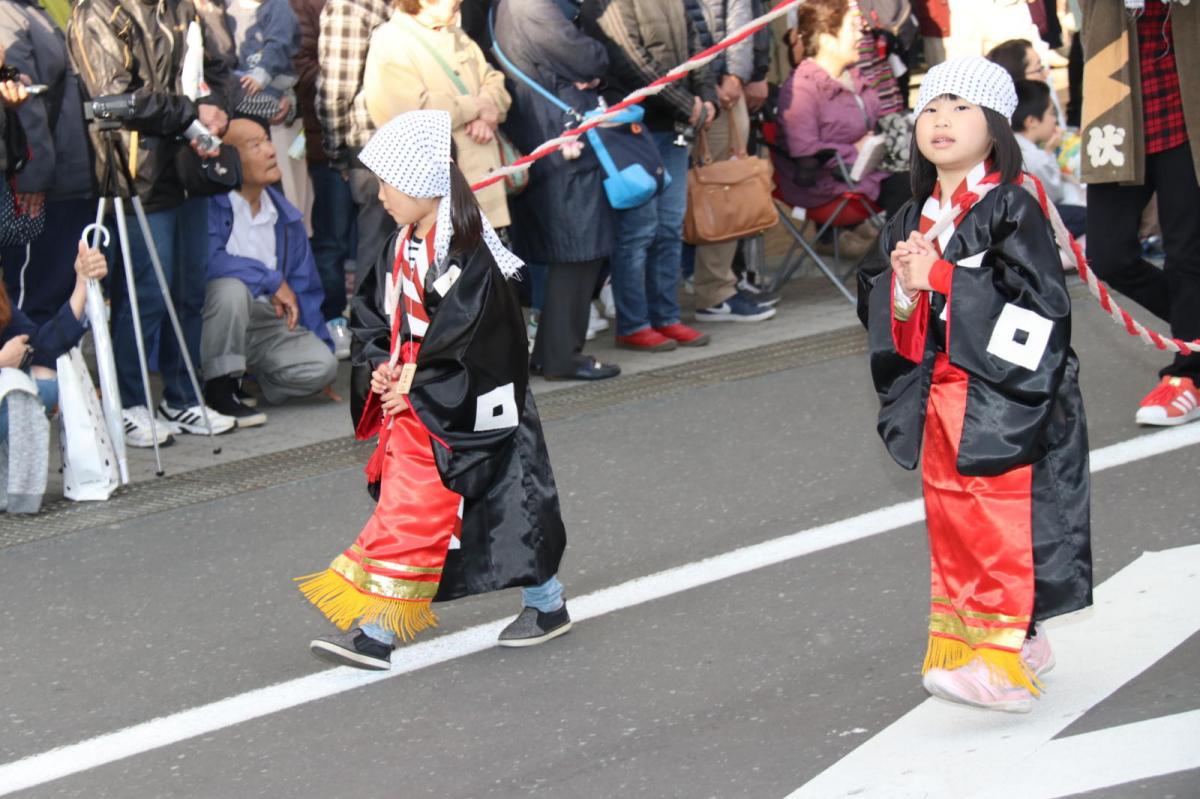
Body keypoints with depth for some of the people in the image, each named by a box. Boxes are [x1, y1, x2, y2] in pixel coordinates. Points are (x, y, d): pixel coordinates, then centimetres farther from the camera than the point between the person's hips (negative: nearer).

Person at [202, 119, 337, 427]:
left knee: (323, 366, -19)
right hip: (215, 325, -6)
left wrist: (320, 341, 14)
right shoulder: (209, 204, -14)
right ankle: (219, 390, -19)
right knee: (232, 288, -37)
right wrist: (272, 280, -21)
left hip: (270, 323, 6)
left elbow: (305, 285, 16)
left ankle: (244, 380, 8)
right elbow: (209, 261, -31)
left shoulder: (285, 214, 9)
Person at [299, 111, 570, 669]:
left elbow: (471, 344, -21)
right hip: (408, 408, 9)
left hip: (458, 414, -9)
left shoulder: (467, 260, -20)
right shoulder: (401, 249, 7)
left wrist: (415, 385, -15)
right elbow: (371, 314, 16)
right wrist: (381, 366, -1)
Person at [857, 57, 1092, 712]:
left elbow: (1033, 295, -20)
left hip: (1002, 399, -7)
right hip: (938, 396, 7)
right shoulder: (912, 220, 11)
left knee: (1001, 526, -6)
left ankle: (1006, 658, -2)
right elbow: (874, 294, 11)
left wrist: (941, 278, -22)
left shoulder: (1013, 208, -10)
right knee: (949, 519, 13)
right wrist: (904, 288, -12)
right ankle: (964, 636, 26)